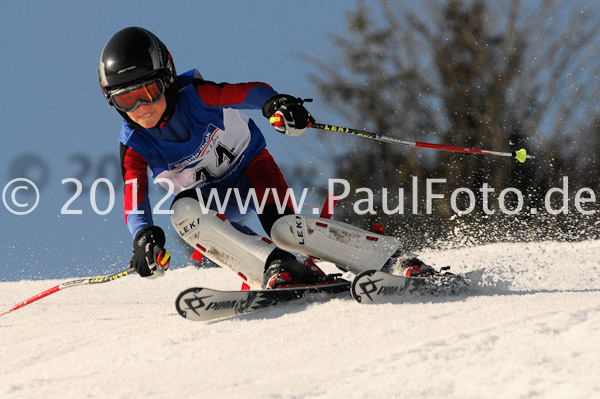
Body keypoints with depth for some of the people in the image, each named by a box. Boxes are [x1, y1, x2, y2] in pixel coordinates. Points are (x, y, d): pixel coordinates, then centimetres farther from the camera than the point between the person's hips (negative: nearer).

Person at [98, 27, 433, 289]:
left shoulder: (196, 96, -24)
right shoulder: (135, 146, -19)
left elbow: (248, 92, -33)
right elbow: (134, 195, -31)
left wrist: (274, 103, -57)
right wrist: (144, 235, -52)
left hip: (249, 163, -3)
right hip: (209, 194, 3)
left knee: (282, 227, -31)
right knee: (184, 213, -33)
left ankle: (390, 257, -24)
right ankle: (276, 268, -40)